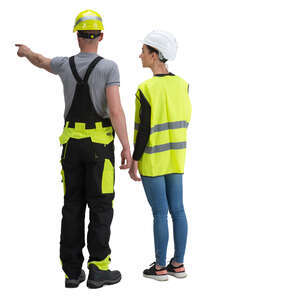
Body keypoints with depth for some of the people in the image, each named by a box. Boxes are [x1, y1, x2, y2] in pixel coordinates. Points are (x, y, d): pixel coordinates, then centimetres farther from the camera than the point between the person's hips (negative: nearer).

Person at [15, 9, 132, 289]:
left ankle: (72, 271, 7)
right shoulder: (108, 67, -10)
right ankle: (98, 269, 0)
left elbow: (40, 61, 27)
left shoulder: (65, 64, 3)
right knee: (101, 205, 1)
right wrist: (127, 148, -16)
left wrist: (26, 51, 52)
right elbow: (115, 109, -19)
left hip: (72, 143, 4)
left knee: (73, 206, 7)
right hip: (99, 143, -4)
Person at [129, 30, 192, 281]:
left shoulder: (146, 89, -18)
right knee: (177, 209, 11)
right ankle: (178, 263, 20)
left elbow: (144, 130, -17)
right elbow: (184, 119, 7)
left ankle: (160, 267, 12)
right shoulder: (182, 84, 1)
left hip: (152, 159, -6)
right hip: (176, 156, 6)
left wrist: (134, 162, -8)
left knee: (160, 213, 1)